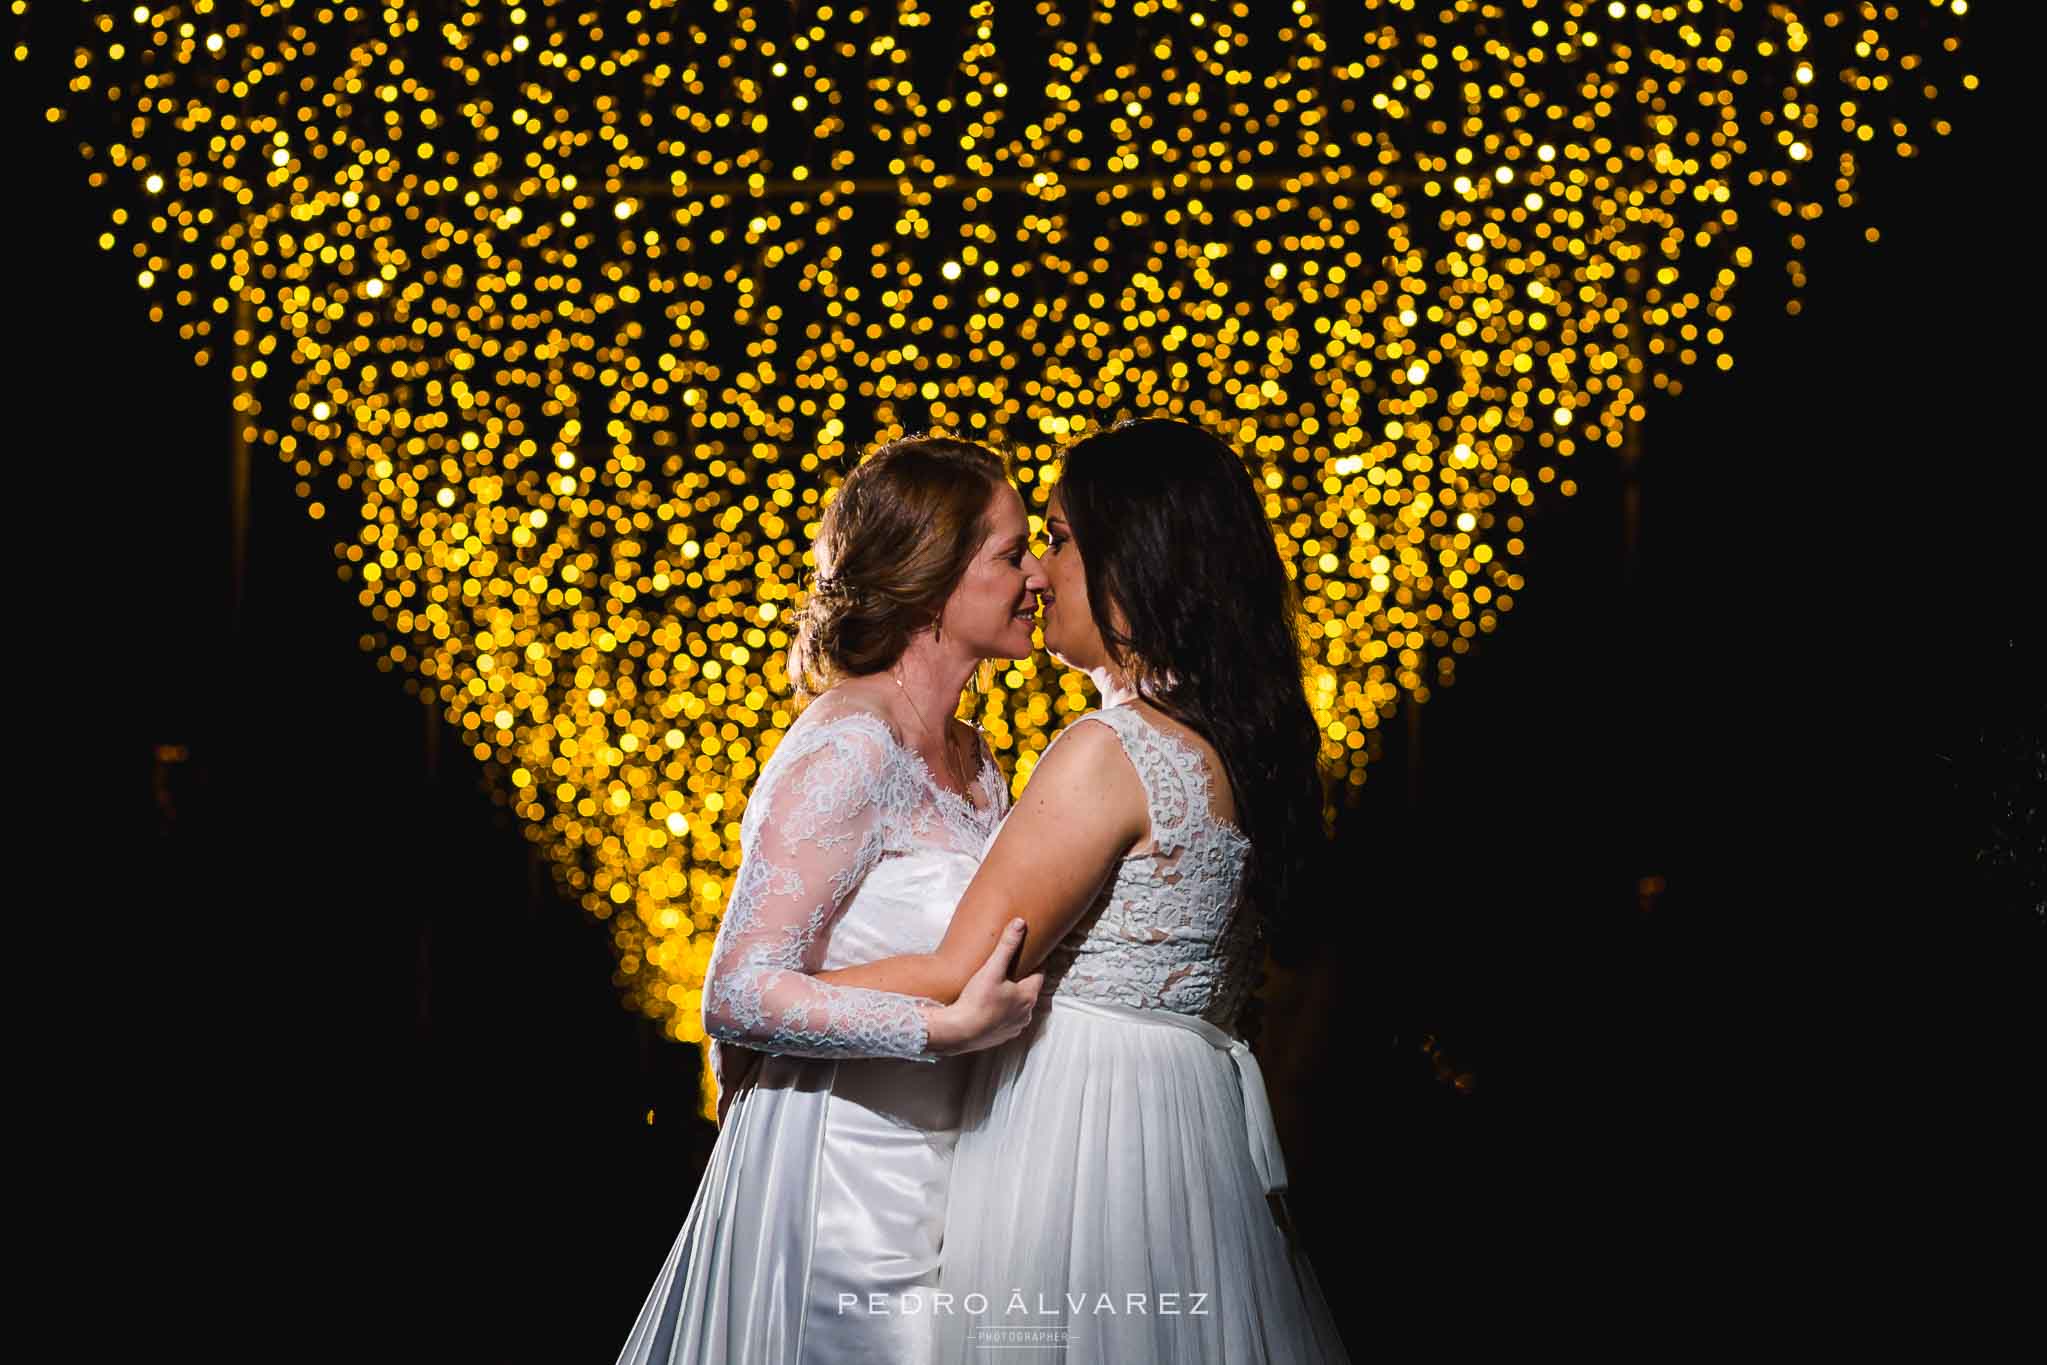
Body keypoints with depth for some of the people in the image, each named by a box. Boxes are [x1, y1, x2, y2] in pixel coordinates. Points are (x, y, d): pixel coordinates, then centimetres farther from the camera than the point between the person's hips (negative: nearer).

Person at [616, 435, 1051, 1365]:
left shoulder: (971, 757, 10)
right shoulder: (848, 750, -18)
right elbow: (740, 992, -23)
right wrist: (949, 1027, -29)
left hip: (933, 1179, 8)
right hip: (841, 1181, -8)